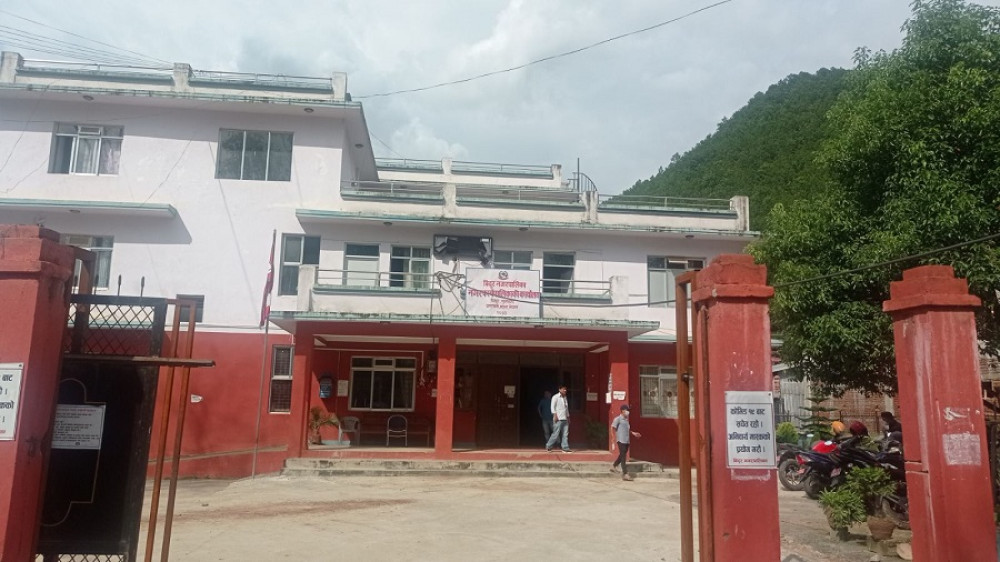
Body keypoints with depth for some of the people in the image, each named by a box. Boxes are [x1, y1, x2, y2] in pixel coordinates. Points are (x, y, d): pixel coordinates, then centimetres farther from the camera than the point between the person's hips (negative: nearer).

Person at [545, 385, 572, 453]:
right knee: (556, 434, -5)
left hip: (565, 419, 7)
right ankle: (548, 446, 8)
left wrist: (568, 417, 19)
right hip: (558, 419, -7)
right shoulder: (555, 397, -4)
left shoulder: (565, 398, 18)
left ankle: (565, 448, 2)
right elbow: (552, 406, -9)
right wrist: (555, 415, -17)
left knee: (565, 434, 1)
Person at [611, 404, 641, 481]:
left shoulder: (626, 420, 17)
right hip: (621, 440, -8)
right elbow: (613, 427, -14)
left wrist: (633, 433, 18)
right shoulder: (618, 419, -8)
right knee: (623, 456, -8)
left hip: (627, 441, 8)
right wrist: (615, 436, -14)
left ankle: (614, 466, 36)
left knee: (623, 456, 17)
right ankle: (625, 474, -8)